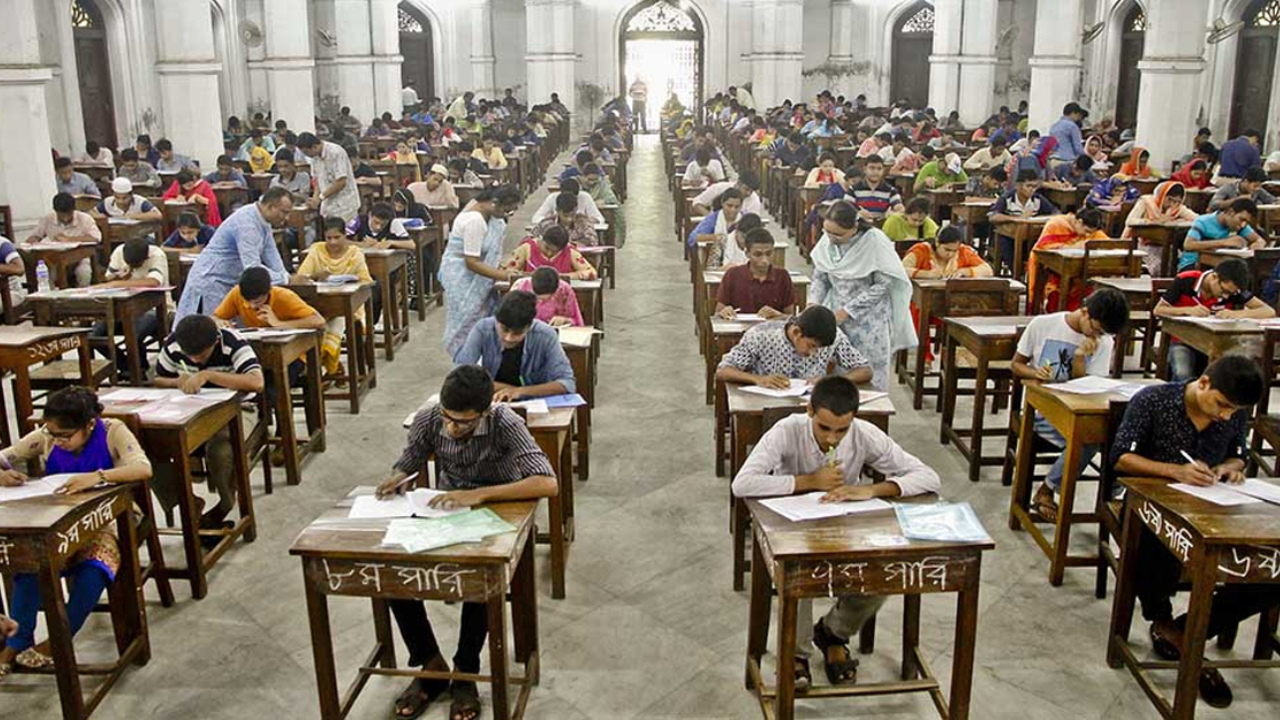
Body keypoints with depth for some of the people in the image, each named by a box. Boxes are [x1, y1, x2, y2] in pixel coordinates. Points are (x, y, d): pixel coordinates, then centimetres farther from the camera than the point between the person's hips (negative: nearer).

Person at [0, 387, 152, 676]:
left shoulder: (111, 431, -13)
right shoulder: (44, 438, -2)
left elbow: (144, 468, -27)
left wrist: (97, 476, -43)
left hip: (105, 521, -3)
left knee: (94, 569, -33)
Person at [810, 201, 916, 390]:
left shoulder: (874, 242, -18)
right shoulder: (827, 241, -5)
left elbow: (883, 285, -15)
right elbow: (819, 277, 6)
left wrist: (847, 311, -18)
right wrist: (813, 304, -12)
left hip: (869, 318, -4)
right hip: (837, 315, 4)